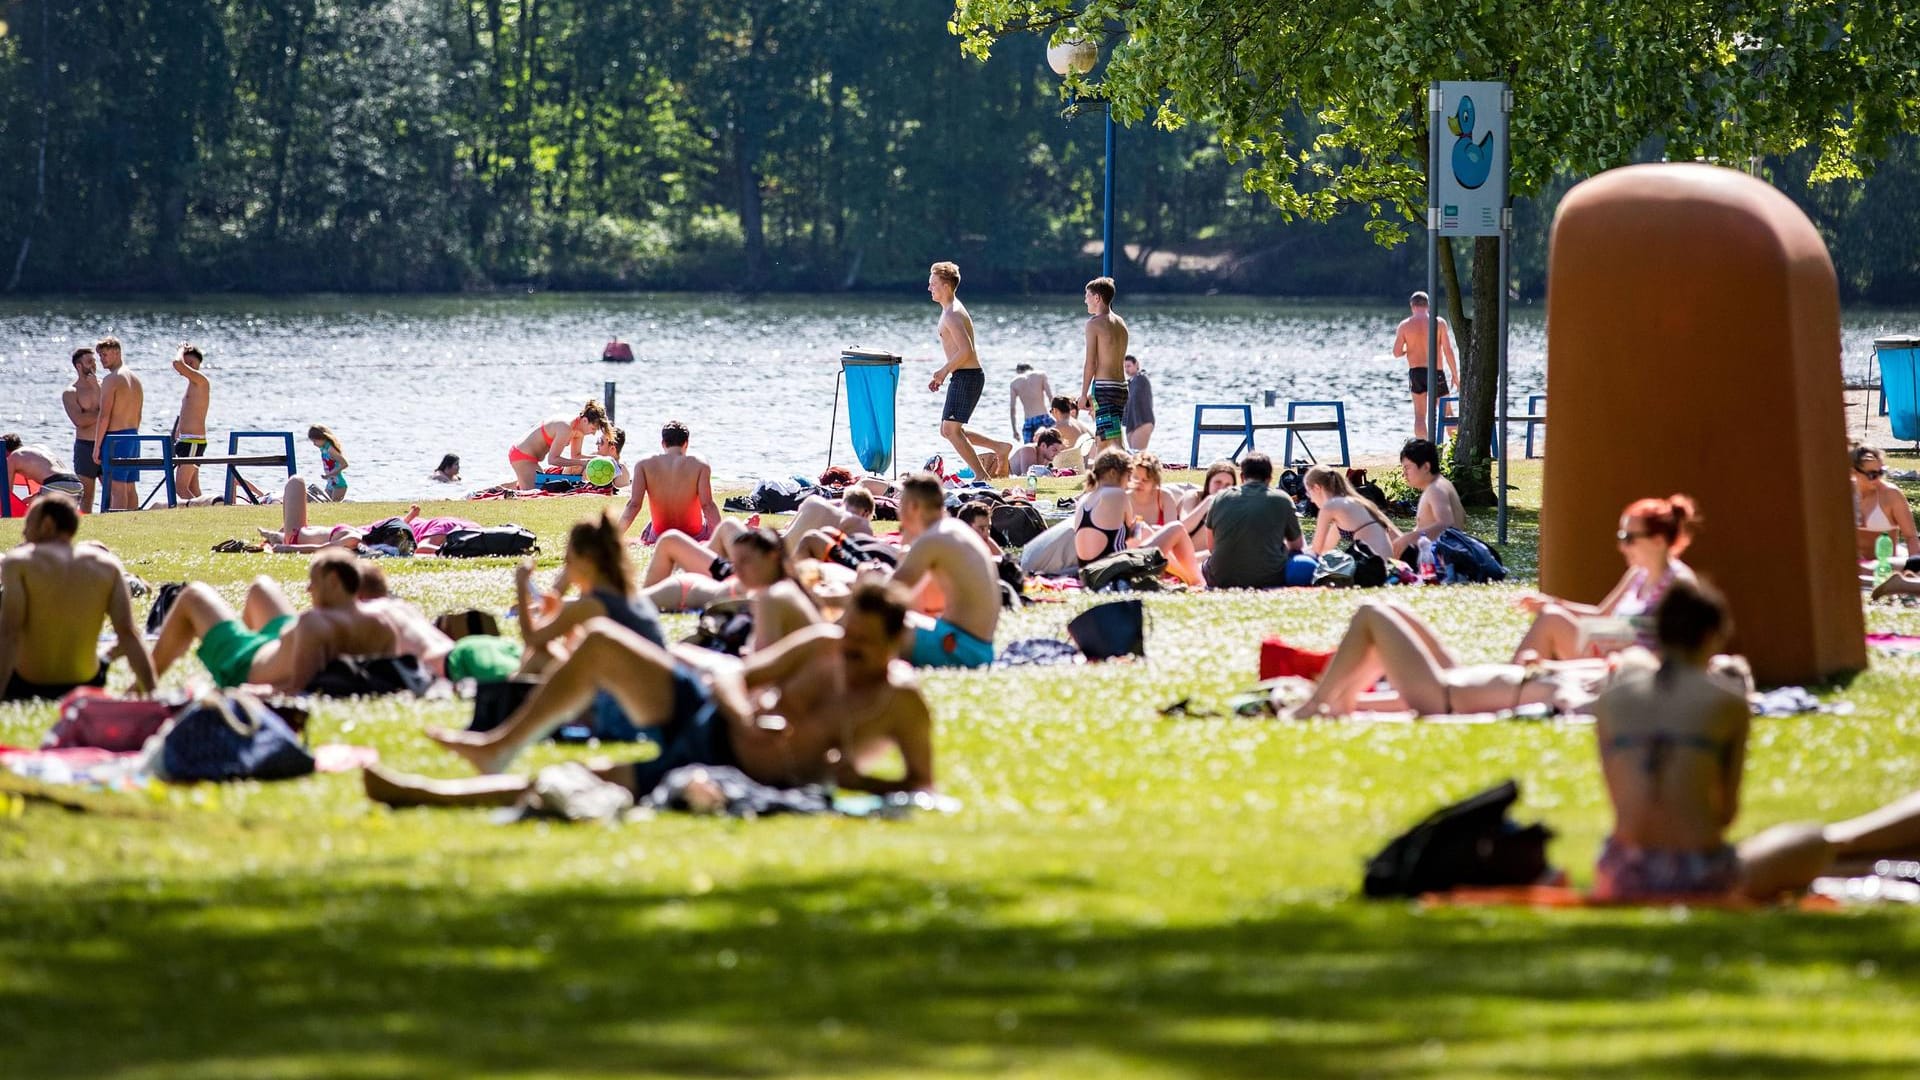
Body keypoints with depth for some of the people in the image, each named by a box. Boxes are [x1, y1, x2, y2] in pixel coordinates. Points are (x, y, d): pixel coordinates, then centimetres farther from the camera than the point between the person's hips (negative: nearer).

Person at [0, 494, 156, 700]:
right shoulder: (107, 565, -1)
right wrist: (152, 691, -7)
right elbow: (128, 632, -8)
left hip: (26, 688, -3)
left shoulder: (18, 562, -9)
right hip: (86, 686, 3)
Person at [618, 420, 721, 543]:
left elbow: (634, 505, -13)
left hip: (659, 537, 2)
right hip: (695, 537, -2)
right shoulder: (699, 464, -12)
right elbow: (707, 505, -18)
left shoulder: (644, 465, -8)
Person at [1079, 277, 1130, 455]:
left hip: (1104, 387, -8)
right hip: (1122, 386, 8)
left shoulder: (1094, 323, -8)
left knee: (1113, 442, -14)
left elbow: (1091, 362, -11)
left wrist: (1084, 394, -6)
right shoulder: (1121, 324, 15)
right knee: (1100, 440, 17)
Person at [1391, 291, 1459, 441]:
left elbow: (1397, 352, -6)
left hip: (1415, 372, 1)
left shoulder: (1405, 325, -2)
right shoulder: (1439, 323, -5)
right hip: (1436, 371, -1)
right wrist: (1455, 375, -1)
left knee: (1419, 416, 7)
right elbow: (1448, 350, -8)